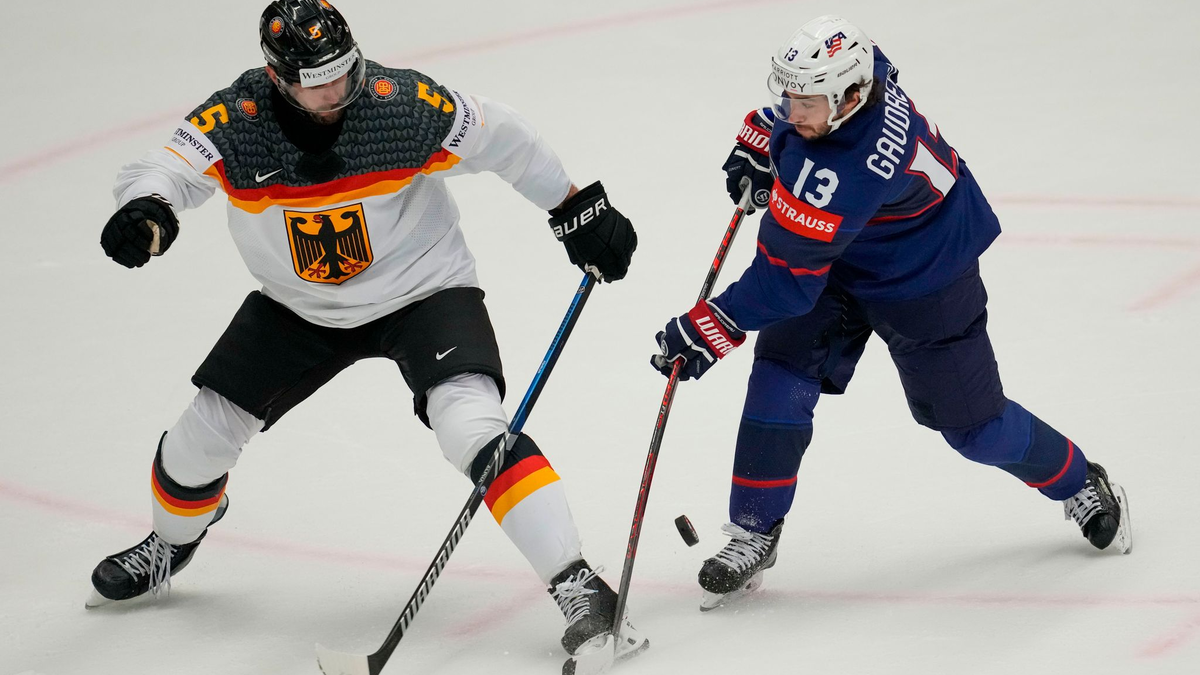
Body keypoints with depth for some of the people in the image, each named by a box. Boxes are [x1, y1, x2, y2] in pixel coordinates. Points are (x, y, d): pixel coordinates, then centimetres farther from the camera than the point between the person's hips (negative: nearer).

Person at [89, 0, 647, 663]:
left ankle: (577, 587, -24)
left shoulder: (404, 104, -25)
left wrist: (579, 210, -3)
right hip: (298, 306, 4)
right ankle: (171, 543, 41)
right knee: (205, 429, 6)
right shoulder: (238, 121, -22)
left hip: (421, 292, -3)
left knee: (470, 426, -26)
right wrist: (146, 210, -53)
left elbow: (502, 137, -11)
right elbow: (164, 169, -28)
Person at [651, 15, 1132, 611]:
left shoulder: (840, 177, -43)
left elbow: (786, 279, -37)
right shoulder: (848, 69, -21)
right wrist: (757, 143, 6)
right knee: (782, 375, -9)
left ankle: (1080, 484, 34)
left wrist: (706, 332, -32)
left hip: (925, 280, -7)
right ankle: (754, 533, 1)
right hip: (837, 256, 7)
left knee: (969, 422, 7)